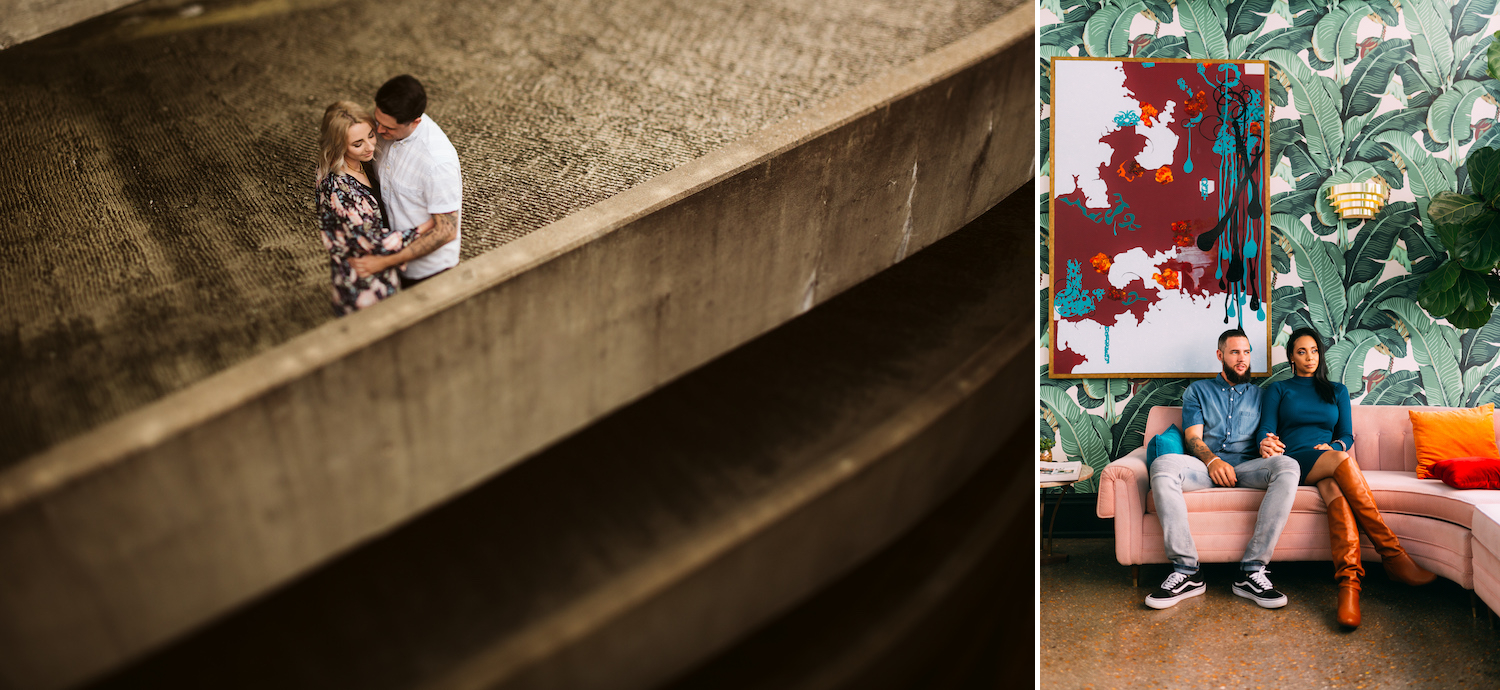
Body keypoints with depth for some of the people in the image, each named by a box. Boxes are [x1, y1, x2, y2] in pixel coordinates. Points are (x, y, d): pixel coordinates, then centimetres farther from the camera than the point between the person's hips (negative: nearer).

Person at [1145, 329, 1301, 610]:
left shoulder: (1261, 394, 25)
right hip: (1205, 465, -1)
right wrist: (1212, 461, -13)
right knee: (1162, 465, -35)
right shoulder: (1198, 391, 21)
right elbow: (1193, 437, 8)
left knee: (1288, 467, -34)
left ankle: (1252, 571, -34)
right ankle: (1186, 571, -36)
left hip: (1247, 466, 1)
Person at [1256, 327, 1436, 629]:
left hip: (1330, 460, 3)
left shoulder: (1337, 391, 27)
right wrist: (1265, 444, -20)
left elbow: (1347, 436, 17)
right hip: (1293, 462, -3)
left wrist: (1334, 445, -7)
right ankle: (1392, 554, -41)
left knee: (1334, 486, -37)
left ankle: (1349, 581, -56)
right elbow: (1266, 430, 5)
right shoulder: (1278, 390, 19)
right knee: (1341, 461, -37)